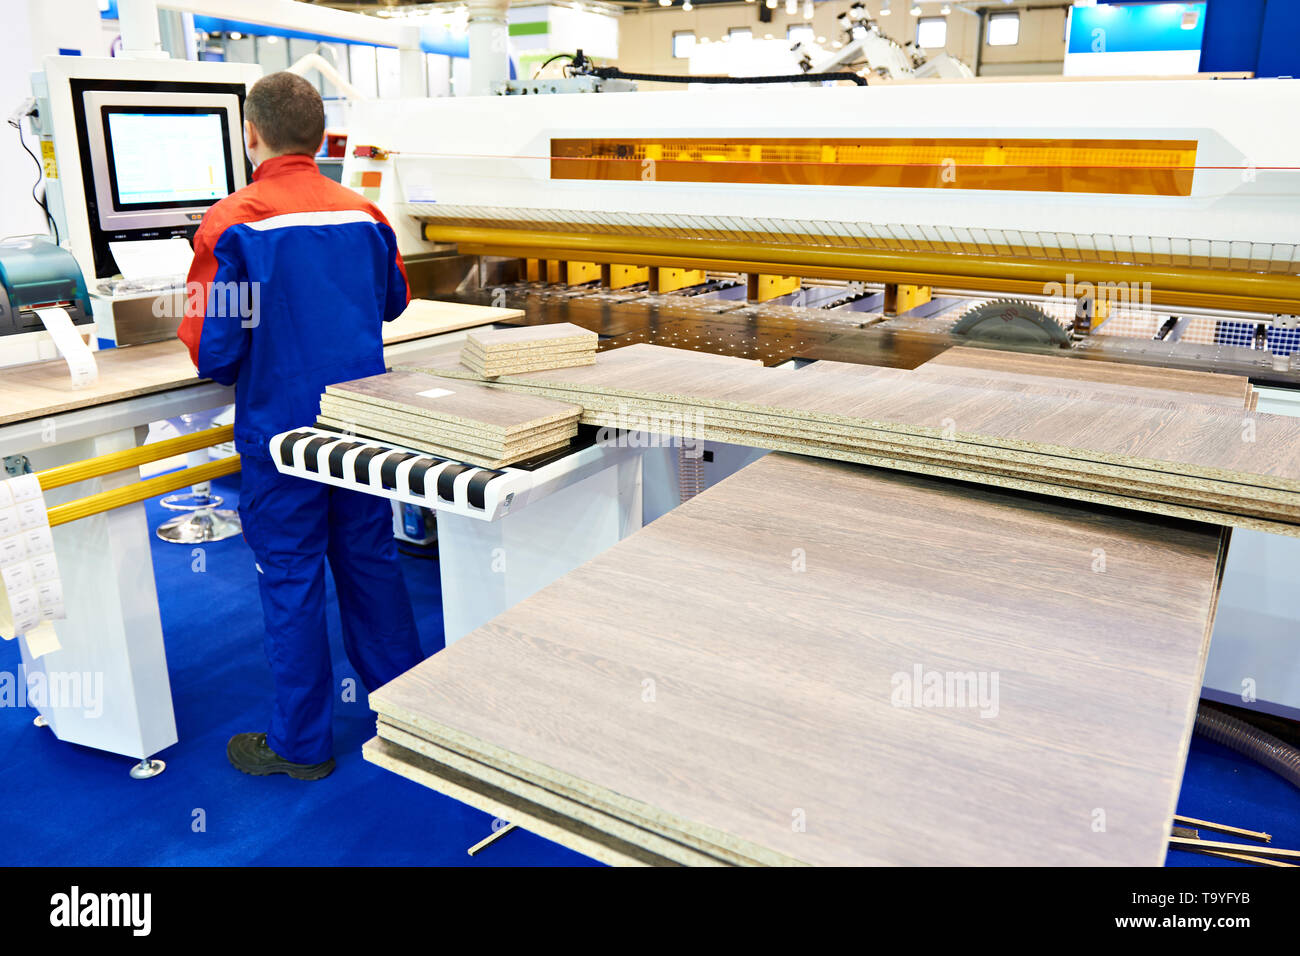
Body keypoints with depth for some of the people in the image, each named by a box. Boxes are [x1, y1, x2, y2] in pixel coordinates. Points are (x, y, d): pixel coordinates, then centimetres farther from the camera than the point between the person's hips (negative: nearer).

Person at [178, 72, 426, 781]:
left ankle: (301, 743, 18)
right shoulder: (363, 215, 1)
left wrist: (230, 368, 8)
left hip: (282, 426, -5)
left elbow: (212, 348, -14)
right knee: (370, 556, 18)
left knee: (290, 576, 6)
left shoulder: (232, 224, -14)